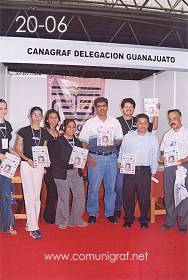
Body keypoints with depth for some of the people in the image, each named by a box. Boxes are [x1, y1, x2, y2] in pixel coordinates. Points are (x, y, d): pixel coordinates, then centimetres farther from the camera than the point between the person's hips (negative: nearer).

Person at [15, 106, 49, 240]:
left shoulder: (45, 132, 8)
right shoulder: (24, 131, -2)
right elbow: (17, 149, 0)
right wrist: (27, 159, -14)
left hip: (39, 165, 4)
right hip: (26, 165, -4)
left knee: (37, 196, 8)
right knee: (30, 196, -6)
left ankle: (32, 223, 21)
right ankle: (33, 227, -1)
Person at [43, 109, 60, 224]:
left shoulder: (59, 133, 14)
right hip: (48, 167, -5)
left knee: (56, 191, 7)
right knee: (52, 190, -5)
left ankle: (50, 214, 22)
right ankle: (49, 216, 11)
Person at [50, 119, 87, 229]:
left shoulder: (77, 142, 15)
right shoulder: (58, 142, -4)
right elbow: (54, 159, -10)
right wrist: (69, 165, -19)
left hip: (77, 173, 5)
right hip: (62, 173, -5)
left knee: (80, 196, 5)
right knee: (63, 198, 3)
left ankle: (76, 220, 22)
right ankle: (62, 221, 22)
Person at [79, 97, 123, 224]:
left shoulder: (115, 122, 9)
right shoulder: (89, 123, 3)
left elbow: (119, 140, 10)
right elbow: (84, 142, 1)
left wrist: (113, 144, -12)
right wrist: (88, 157, -9)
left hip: (111, 157, 2)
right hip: (95, 158, -2)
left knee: (111, 187, 7)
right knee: (93, 187, 1)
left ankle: (110, 213, 21)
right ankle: (92, 214, 15)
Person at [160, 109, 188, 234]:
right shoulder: (167, 135, 14)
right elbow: (162, 150, 17)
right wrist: (162, 157, -3)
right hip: (169, 167, 4)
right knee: (168, 194, 9)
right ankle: (170, 221, 22)